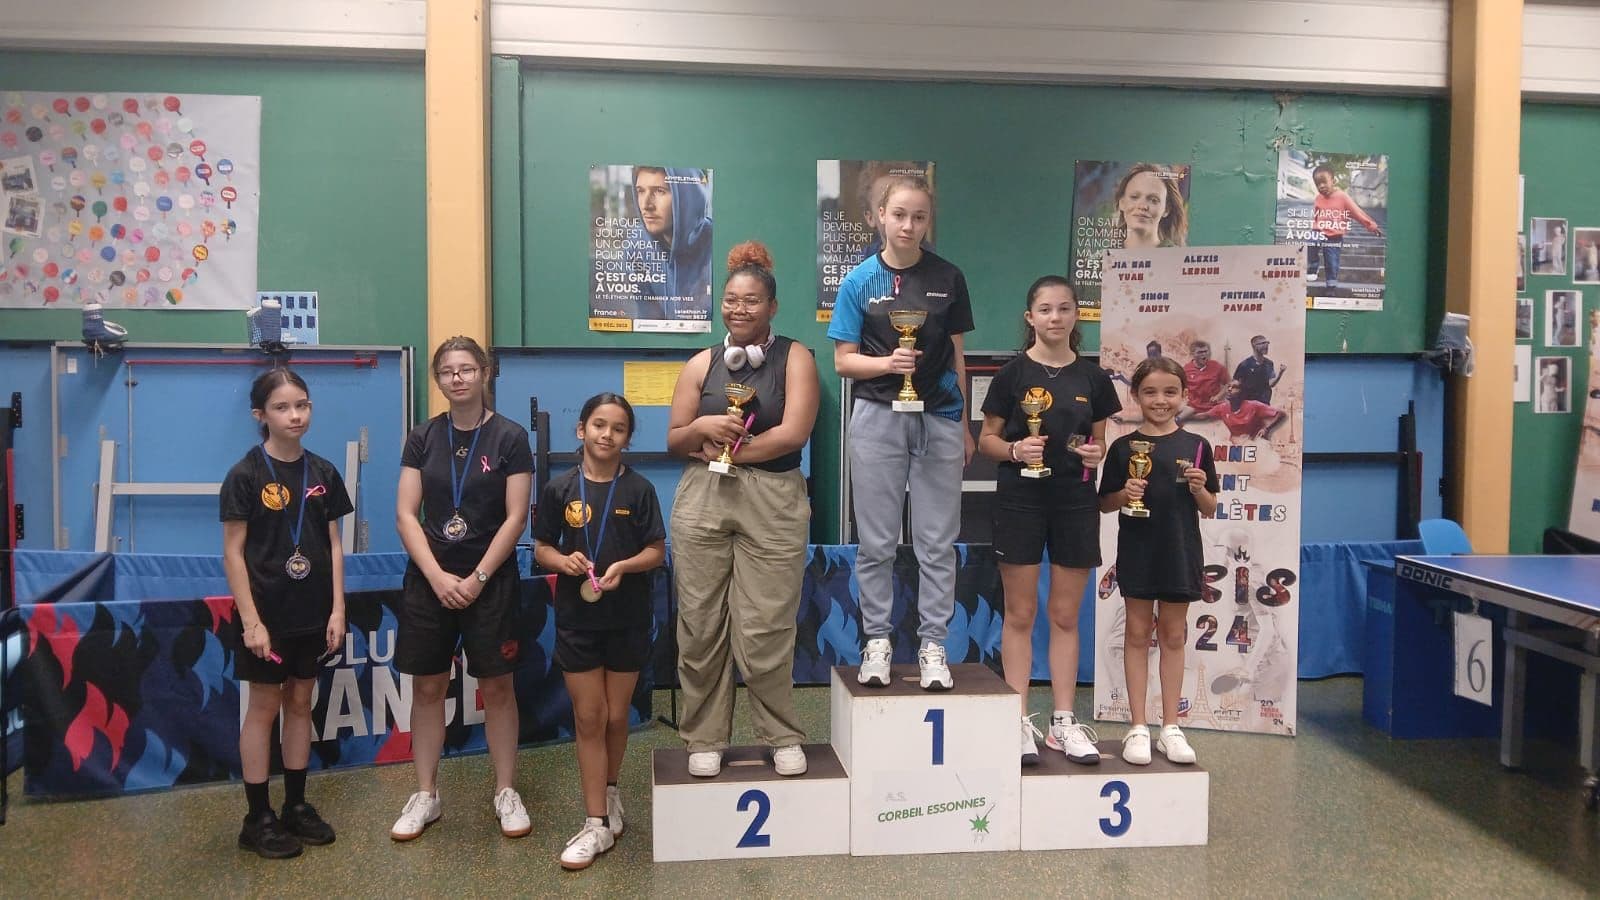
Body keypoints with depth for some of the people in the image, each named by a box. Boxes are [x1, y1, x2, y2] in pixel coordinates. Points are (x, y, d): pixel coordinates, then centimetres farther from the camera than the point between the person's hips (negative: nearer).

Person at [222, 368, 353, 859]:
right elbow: (233, 553, -10)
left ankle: (296, 805, 24)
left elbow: (334, 545, 6)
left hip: (312, 612, 4)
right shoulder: (245, 475, -9)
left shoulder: (323, 473, 3)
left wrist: (338, 609, 1)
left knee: (300, 703, 13)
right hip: (267, 613, -4)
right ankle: (258, 818, 14)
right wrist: (250, 620, -14)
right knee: (263, 707, 4)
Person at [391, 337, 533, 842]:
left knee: (496, 686, 3)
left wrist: (477, 578, -12)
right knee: (427, 686, 7)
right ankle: (425, 795, 18)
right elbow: (406, 515, 0)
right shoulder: (422, 439, 4)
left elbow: (515, 518, -6)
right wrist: (439, 577, -11)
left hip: (490, 580, -2)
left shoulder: (509, 438, -3)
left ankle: (506, 792, 15)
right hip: (428, 581, 3)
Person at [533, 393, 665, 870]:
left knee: (616, 717, 11)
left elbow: (657, 551, -2)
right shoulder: (559, 489, -1)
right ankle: (597, 823, 7)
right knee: (588, 718, 1)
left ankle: (610, 789, 37)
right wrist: (562, 560, -16)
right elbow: (542, 549, 5)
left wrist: (623, 566, -20)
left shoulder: (638, 489, -3)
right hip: (577, 617, 0)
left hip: (627, 618, 0)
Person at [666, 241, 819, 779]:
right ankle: (705, 739, 17)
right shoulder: (702, 365, 12)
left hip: (773, 506, -3)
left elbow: (793, 433, -9)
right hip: (701, 503, 3)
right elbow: (674, 440, 12)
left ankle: (783, 738, 14)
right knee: (701, 627, 3)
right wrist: (704, 427, -9)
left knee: (764, 630, -4)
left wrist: (726, 449, -5)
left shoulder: (794, 358, 3)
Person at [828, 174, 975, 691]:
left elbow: (956, 356, 11)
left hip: (939, 418, 1)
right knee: (876, 543, 6)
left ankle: (933, 645, 12)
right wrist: (887, 362, -18)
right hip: (878, 416, -1)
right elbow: (843, 361, 1)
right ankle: (877, 641, 17)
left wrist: (965, 426, 11)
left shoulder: (948, 279, 5)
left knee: (937, 543, 4)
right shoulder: (860, 281, 2)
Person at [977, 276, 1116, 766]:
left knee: (1065, 615, 9)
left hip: (1075, 502, 3)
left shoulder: (1092, 377, 6)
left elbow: (1099, 440, 12)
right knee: (1020, 614, 3)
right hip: (1020, 500, -2)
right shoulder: (1012, 374, -2)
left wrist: (1096, 454, -10)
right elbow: (987, 439, 1)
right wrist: (1015, 450, -19)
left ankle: (1064, 721, 17)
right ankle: (1020, 721, 10)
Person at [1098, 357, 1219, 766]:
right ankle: (1138, 728, 14)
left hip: (1180, 552, 1)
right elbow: (1105, 503, 5)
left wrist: (1199, 489, -14)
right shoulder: (1123, 448, -1)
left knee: (1173, 636, 10)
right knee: (1137, 633, 6)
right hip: (1137, 550, -1)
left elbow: (1210, 509, 6)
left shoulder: (1196, 446, 1)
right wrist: (1125, 494, -15)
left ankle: (1170, 727, 20)